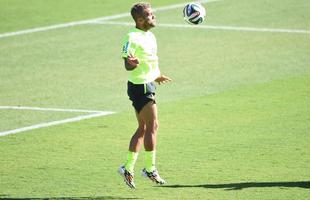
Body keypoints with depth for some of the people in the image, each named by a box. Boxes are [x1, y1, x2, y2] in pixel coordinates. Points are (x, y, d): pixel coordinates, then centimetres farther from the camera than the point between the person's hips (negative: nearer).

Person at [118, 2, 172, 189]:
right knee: (153, 126, -6)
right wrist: (133, 63, -41)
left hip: (148, 85, 10)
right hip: (140, 87, -10)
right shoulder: (132, 38, -17)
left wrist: (156, 76, 34)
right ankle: (150, 169, 2)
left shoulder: (150, 36, 12)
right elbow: (128, 65, -20)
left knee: (143, 128, 12)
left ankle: (128, 168, 16)